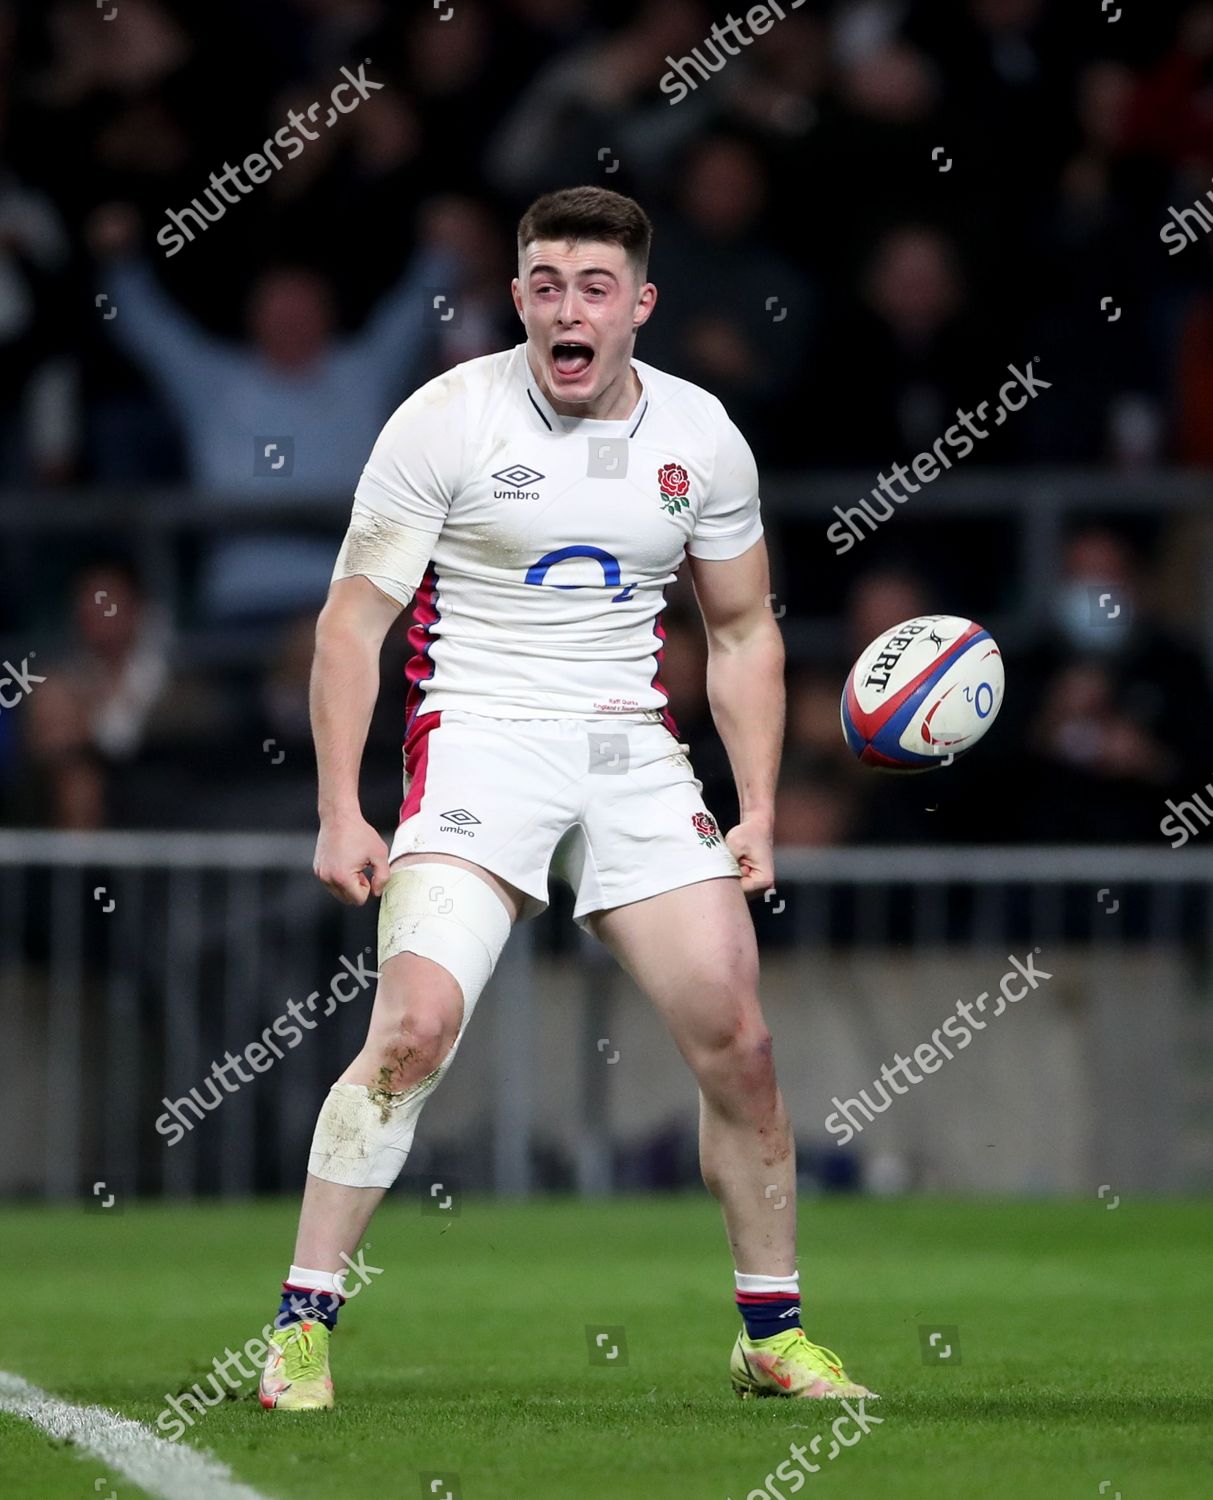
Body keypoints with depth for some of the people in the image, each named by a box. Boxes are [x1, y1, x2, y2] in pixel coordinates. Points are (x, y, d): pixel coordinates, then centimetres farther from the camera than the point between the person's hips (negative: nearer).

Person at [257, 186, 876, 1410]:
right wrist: (340, 814, -11)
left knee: (736, 1041, -2)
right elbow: (351, 619, -4)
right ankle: (300, 1329, -13)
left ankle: (772, 1335, 15)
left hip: (633, 749, 4)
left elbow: (743, 633, 16)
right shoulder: (447, 420, -7)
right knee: (416, 1026, -21)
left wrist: (758, 811, 6)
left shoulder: (701, 436, 5)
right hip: (479, 734, -4)